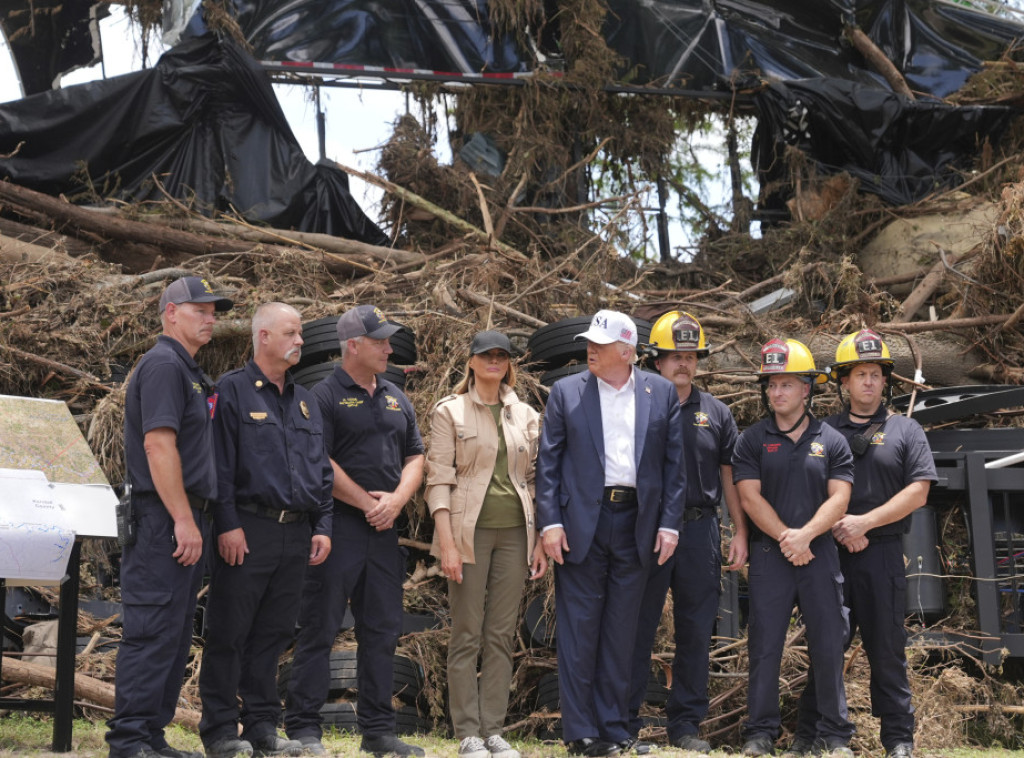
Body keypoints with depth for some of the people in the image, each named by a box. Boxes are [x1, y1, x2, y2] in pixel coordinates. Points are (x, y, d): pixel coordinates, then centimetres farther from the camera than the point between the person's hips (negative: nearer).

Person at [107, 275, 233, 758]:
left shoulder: (187, 370, 21)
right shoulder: (163, 365, -10)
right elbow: (158, 445, -19)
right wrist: (183, 519, -21)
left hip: (186, 520, 10)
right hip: (164, 520, -10)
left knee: (174, 634, 11)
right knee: (153, 631, -10)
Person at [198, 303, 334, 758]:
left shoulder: (305, 402, 20)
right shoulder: (233, 391, -1)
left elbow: (322, 470, 21)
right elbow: (220, 464, -8)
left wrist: (322, 526, 12)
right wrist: (228, 524, -14)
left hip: (297, 534, 6)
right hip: (248, 531, -6)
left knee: (273, 634, 9)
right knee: (229, 632, -2)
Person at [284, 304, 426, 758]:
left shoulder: (395, 399, 16)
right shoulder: (326, 396, -6)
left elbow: (415, 456, 16)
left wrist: (396, 500, -3)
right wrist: (367, 502, -11)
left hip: (384, 531, 7)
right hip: (338, 527, -7)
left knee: (382, 631, 9)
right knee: (319, 629, -4)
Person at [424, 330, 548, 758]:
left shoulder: (526, 416, 13)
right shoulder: (450, 412, 1)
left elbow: (535, 479, 14)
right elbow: (438, 480, -5)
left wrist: (541, 540, 7)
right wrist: (447, 542, -13)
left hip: (515, 532, 4)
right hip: (469, 531, -4)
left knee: (501, 635, 5)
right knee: (467, 635, -2)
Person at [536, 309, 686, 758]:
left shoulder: (661, 394, 6)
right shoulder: (567, 393, 4)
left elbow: (673, 463, 6)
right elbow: (548, 462, 1)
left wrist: (669, 523, -1)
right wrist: (549, 522, -7)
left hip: (637, 523, 1)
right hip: (581, 523, -1)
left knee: (621, 633, 8)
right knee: (578, 632, 0)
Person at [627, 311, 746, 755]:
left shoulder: (716, 414, 12)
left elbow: (730, 477, 14)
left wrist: (739, 532, 8)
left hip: (700, 530, 3)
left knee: (696, 633, 6)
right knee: (638, 630, -1)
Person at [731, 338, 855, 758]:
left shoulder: (831, 441, 7)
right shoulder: (752, 440, 5)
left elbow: (838, 499, -1)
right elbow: (750, 498, -3)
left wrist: (805, 534, -15)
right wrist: (786, 538, -13)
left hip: (819, 551, 1)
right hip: (769, 554, -1)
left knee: (828, 643, 2)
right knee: (765, 644, -1)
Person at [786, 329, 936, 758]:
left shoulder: (906, 431, 9)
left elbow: (918, 492, 0)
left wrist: (865, 522, -9)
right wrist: (839, 529, -9)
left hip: (883, 552, -1)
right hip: (829, 552, 1)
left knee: (887, 648, 2)